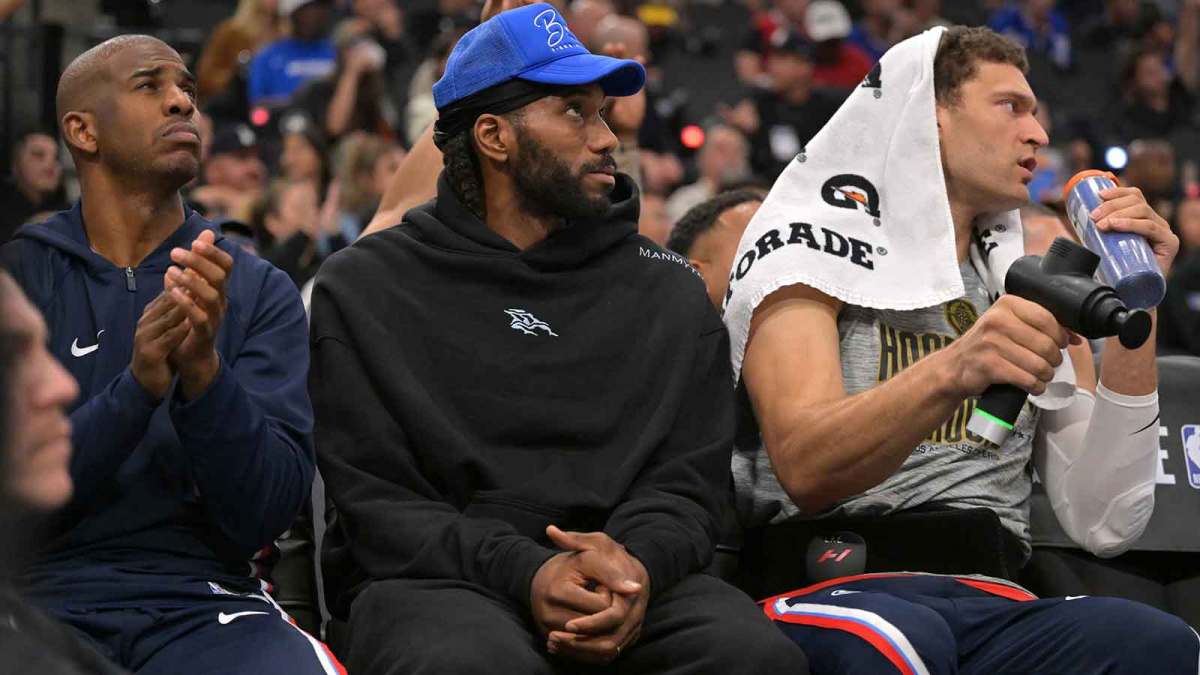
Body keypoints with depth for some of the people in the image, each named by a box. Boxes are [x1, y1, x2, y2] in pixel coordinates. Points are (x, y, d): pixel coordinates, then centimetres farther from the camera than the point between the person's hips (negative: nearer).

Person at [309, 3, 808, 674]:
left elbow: (689, 480, 9)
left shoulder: (670, 290, 17)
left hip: (633, 574, 3)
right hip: (437, 578, -2)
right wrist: (524, 572, -19)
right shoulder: (364, 287, 9)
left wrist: (638, 562, -17)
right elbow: (376, 499, 0)